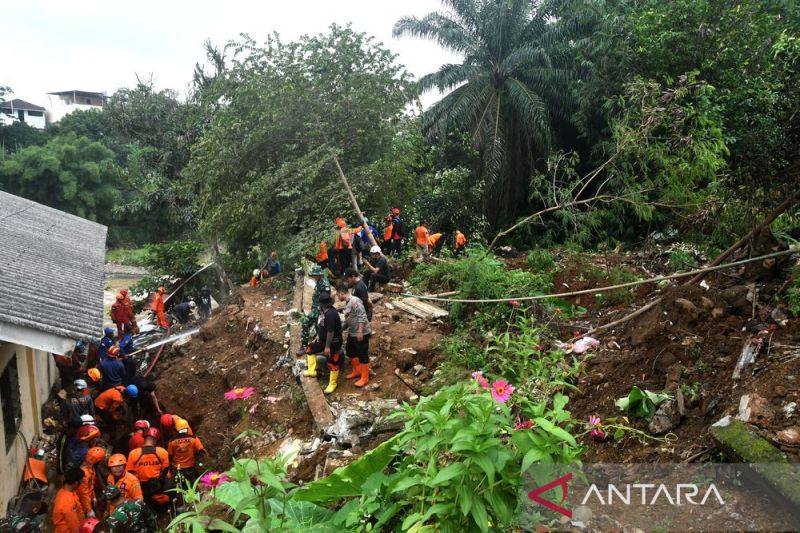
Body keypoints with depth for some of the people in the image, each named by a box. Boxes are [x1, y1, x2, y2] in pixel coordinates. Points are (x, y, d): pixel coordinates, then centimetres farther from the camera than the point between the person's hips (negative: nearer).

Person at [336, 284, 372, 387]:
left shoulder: (355, 301, -21)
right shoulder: (347, 303, 10)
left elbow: (362, 317, -24)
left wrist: (360, 332, -24)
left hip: (361, 334, -10)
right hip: (352, 333, 10)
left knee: (363, 355, 0)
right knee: (350, 352, 21)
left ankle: (364, 378, 12)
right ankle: (357, 371, 39)